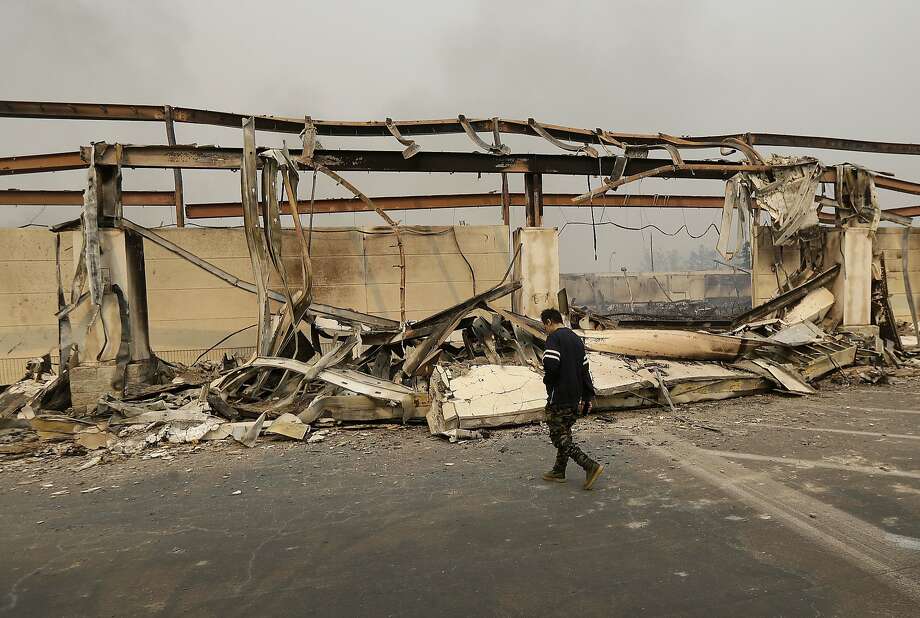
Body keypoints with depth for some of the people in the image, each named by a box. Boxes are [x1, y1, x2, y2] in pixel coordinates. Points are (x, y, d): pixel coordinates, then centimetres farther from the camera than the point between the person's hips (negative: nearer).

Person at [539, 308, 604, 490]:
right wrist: (587, 396, 19)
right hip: (575, 396, 9)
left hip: (559, 397, -9)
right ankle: (559, 472, 27)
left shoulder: (554, 337, -12)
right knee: (565, 433, 18)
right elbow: (585, 368, 16)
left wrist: (547, 380, -4)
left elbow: (551, 365, -26)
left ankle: (591, 466, -12)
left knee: (559, 437, -3)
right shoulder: (576, 339, 15)